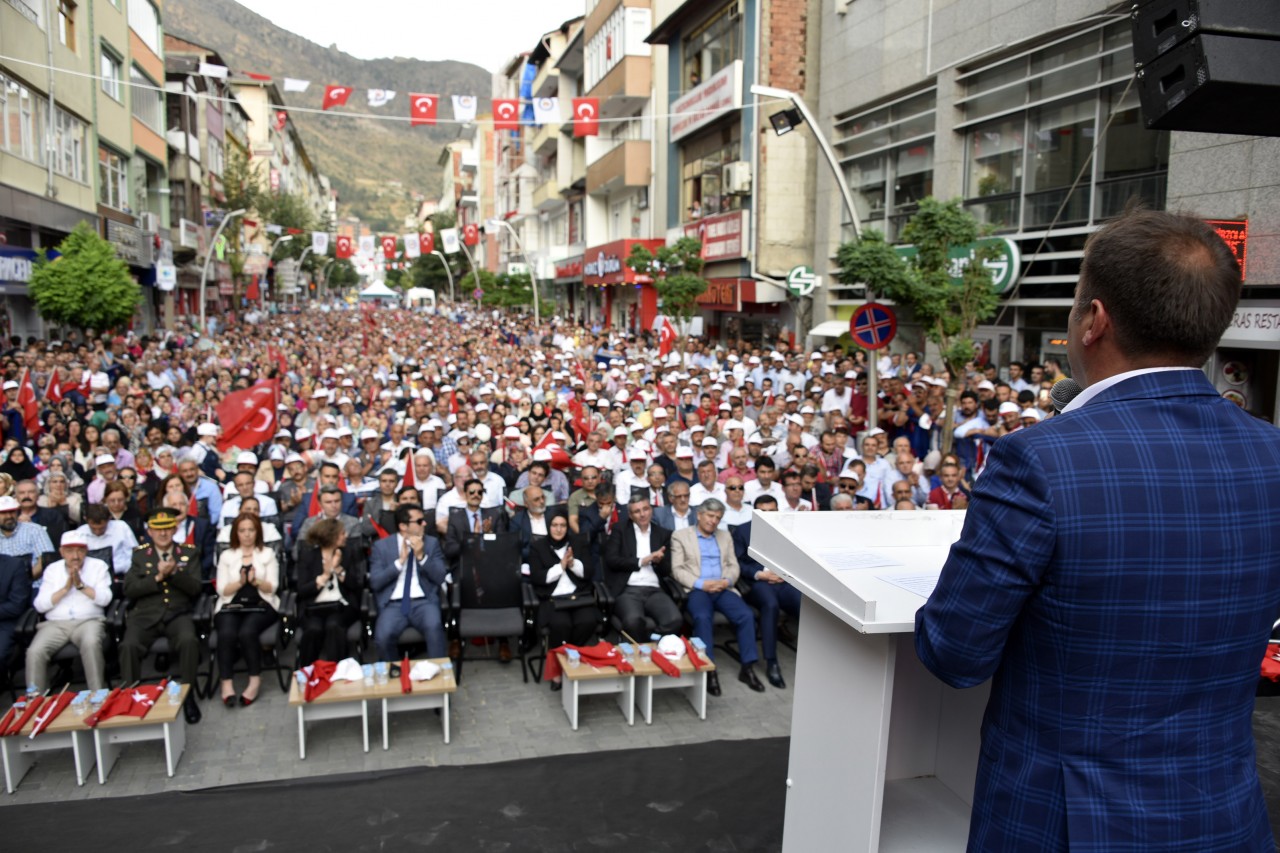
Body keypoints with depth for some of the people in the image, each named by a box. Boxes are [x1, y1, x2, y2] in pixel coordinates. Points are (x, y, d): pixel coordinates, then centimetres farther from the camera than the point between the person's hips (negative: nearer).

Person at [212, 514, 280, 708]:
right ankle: (226, 683, -27)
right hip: (231, 606, 1)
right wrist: (240, 582, -14)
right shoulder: (226, 556, 14)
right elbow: (222, 590, 4)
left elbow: (272, 588, 2)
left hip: (261, 605, -1)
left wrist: (256, 581, -17)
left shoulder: (268, 554, 11)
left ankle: (255, 680, -20)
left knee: (247, 632, -32)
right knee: (227, 634, -32)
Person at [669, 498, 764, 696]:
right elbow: (677, 569, 0)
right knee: (702, 618, -35)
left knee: (746, 615, -23)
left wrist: (726, 581, -7)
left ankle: (747, 667, -14)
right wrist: (701, 584, -14)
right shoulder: (680, 536, 9)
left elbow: (733, 566, 17)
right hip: (696, 590, -3)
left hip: (723, 589, 4)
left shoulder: (725, 536, 23)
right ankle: (709, 670, -29)